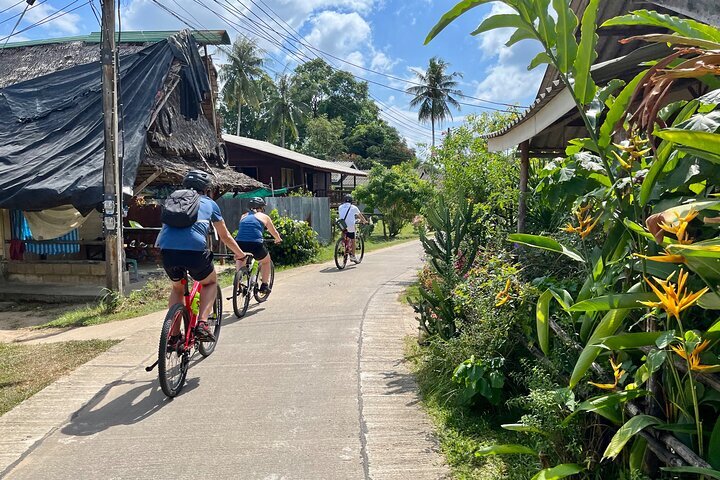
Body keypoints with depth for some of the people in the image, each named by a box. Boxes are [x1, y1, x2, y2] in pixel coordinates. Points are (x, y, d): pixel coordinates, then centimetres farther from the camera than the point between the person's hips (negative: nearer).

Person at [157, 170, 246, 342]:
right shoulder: (209, 203, 22)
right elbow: (225, 236, 30)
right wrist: (240, 254, 45)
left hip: (167, 250, 3)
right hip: (195, 250, -3)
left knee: (177, 288, 31)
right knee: (210, 283, 26)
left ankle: (174, 335, 25)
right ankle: (202, 323, 7)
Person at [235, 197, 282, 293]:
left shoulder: (244, 216, 22)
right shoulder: (264, 217, 14)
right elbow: (274, 233, 25)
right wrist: (278, 240, 47)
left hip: (240, 243, 3)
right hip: (255, 245, -3)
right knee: (266, 261, 27)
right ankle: (264, 285, 21)